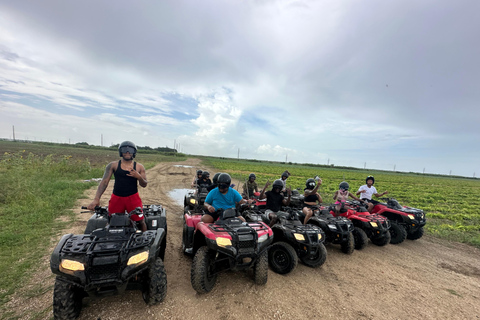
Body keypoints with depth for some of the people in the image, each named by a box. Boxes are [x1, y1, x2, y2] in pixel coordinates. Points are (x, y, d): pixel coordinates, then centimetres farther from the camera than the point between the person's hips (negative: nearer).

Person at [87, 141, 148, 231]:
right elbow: (104, 182, -3)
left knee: (141, 221, -1)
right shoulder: (113, 165, 2)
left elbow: (144, 185, 3)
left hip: (133, 197, -1)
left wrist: (139, 177, -19)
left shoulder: (139, 167, 2)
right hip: (117, 197, 1)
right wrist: (96, 199, -13)